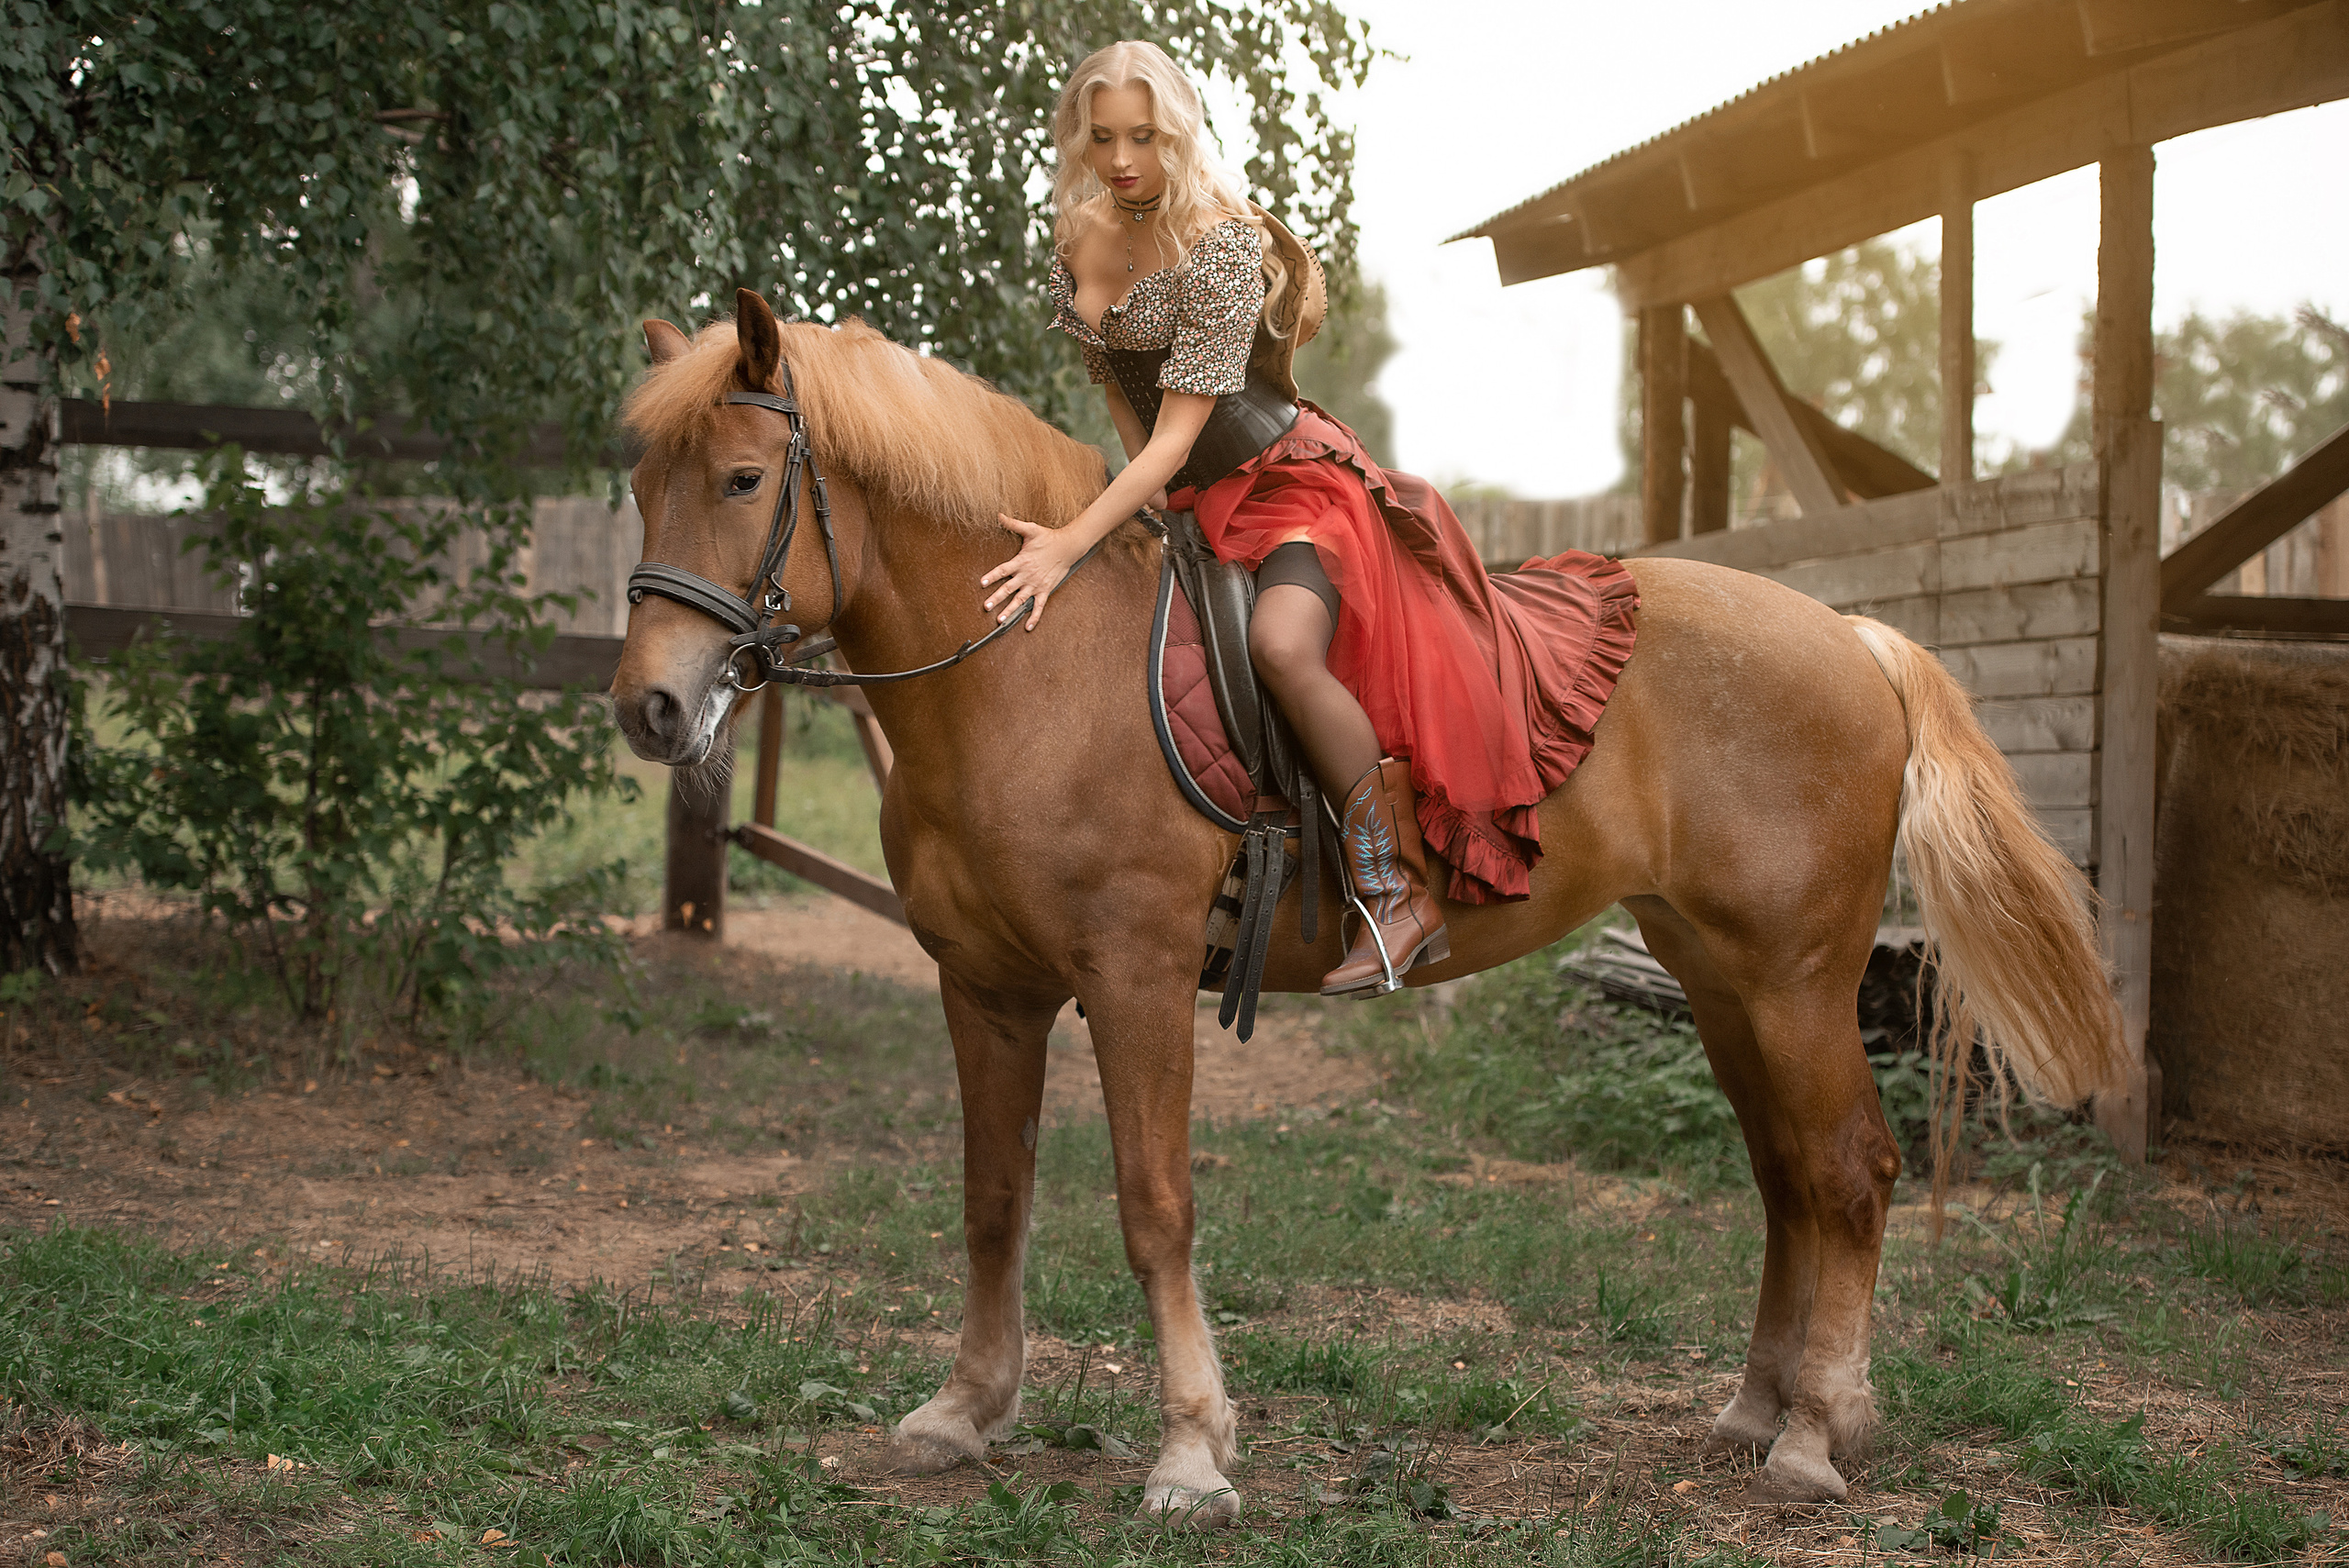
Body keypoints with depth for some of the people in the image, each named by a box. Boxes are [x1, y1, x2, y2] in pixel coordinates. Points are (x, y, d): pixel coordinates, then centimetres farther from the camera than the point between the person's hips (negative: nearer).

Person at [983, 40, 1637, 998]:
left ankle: (1399, 894, -27)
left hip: (1287, 485, -9)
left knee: (1281, 644, -36)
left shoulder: (1222, 246, -22)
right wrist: (1141, 507, 5)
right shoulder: (1079, 235, 0)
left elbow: (1176, 435, -26)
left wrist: (1071, 546, -34)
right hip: (1177, 501, 9)